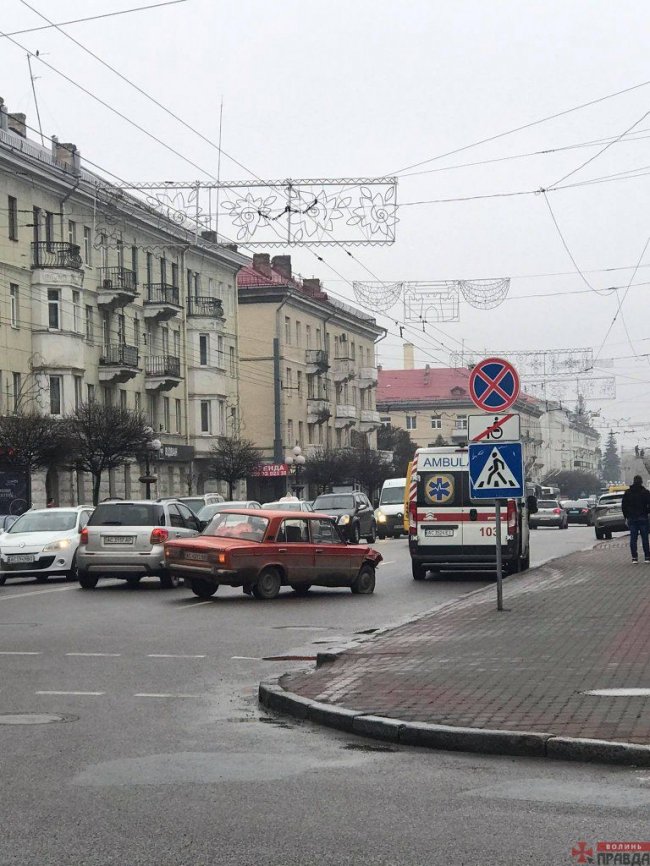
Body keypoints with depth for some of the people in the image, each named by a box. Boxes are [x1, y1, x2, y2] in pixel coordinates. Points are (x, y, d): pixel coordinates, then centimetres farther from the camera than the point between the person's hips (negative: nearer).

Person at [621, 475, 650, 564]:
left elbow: (623, 506, 5)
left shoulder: (627, 493, 3)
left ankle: (634, 558, -1)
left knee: (633, 538, 3)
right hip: (643, 518, -2)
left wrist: (626, 516, 12)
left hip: (631, 518, 2)